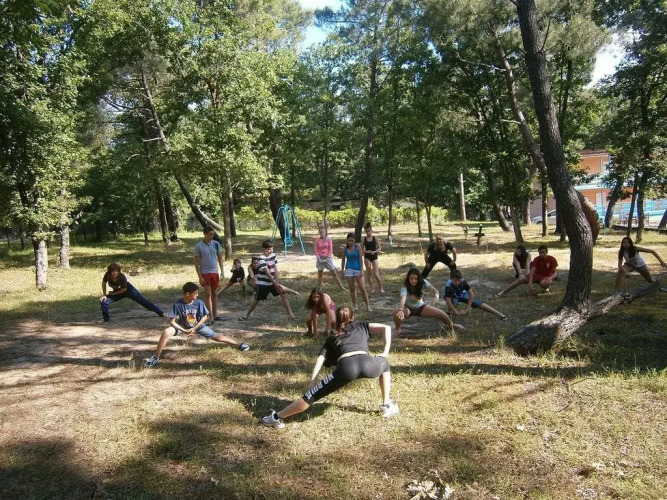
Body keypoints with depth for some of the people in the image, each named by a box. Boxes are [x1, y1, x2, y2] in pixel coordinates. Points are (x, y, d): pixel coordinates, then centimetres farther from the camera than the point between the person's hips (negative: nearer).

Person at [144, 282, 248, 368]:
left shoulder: (198, 302, -23)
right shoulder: (178, 304, -27)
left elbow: (205, 317, -12)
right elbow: (171, 321, -23)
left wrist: (194, 329, -20)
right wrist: (184, 331, -29)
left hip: (198, 326, 1)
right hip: (183, 326, -1)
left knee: (216, 337, -4)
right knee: (166, 332, -25)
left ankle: (239, 345, 10)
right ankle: (155, 358, -11)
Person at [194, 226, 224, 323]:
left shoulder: (216, 244, 2)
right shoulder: (199, 246, -8)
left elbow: (220, 258, 9)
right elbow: (196, 262, -6)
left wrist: (222, 271, 1)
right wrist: (200, 277, -11)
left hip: (215, 272, 4)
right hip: (205, 273, -3)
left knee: (214, 294, 11)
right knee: (208, 294, -3)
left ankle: (215, 314, 19)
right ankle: (211, 317, -1)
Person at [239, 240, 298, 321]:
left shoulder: (274, 256, -3)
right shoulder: (262, 259, -21)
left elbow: (275, 271, -4)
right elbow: (267, 273, -25)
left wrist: (277, 283, -11)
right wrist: (275, 284, -27)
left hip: (272, 282, 5)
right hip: (262, 283, -5)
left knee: (283, 295, -3)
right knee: (257, 300, 3)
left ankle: (290, 313, 2)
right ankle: (246, 314, 21)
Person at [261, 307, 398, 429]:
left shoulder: (332, 338, 34)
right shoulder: (361, 326, 36)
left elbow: (320, 359, 19)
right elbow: (386, 328, 26)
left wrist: (312, 382, 14)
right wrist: (385, 352, 28)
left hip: (346, 367, -1)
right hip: (367, 364, 1)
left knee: (313, 394, 8)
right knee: (384, 362, 36)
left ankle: (277, 417, 13)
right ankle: (387, 405, 38)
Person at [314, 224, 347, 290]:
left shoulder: (328, 239, -3)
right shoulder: (317, 240, 0)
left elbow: (330, 249, -4)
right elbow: (316, 250, 1)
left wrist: (327, 258, -12)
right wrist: (319, 258, -11)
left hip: (327, 258, -1)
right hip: (320, 259, 1)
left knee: (334, 273, 2)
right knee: (320, 274, 7)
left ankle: (342, 287, 8)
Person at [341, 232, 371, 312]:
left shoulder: (358, 247, -5)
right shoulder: (345, 248, 2)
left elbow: (360, 259, -7)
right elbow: (343, 260, 10)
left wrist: (361, 271, -11)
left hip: (357, 269, -2)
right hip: (349, 269, 2)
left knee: (362, 288, -4)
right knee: (352, 289, 6)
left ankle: (368, 306, 3)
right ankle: (354, 306, 15)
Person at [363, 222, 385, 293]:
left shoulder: (375, 238, 0)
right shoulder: (364, 239, 2)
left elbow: (380, 248, 2)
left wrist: (375, 251, -15)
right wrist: (366, 251, -14)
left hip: (374, 257, -2)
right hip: (367, 257, 2)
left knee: (376, 274, -8)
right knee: (369, 274, 5)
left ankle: (381, 288, 5)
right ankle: (372, 289, 14)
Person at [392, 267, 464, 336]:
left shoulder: (422, 282, -21)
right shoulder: (405, 287, -31)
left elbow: (434, 289, -31)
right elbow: (403, 299, -48)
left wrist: (437, 295, -56)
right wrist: (400, 310, -67)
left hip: (420, 307, 3)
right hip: (408, 308, -3)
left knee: (442, 314, -8)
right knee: (396, 312, -36)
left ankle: (450, 325, 30)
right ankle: (397, 328, -4)